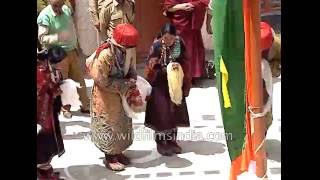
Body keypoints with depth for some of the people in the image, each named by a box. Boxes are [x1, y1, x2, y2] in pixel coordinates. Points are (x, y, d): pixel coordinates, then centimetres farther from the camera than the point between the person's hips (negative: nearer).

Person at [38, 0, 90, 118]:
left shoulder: (67, 10, 1)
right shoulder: (44, 16, -18)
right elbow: (42, 38, -22)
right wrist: (59, 37, -35)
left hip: (71, 52, 6)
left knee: (79, 80, 14)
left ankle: (85, 105, 29)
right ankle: (66, 108, 27)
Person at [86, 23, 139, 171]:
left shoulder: (121, 51, -6)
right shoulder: (105, 55, -30)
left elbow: (126, 67, 12)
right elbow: (102, 81, -27)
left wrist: (132, 76, -9)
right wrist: (125, 84, -22)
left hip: (120, 95, 8)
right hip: (106, 98, -8)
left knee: (122, 124, 18)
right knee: (109, 126, 7)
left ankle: (117, 152, 36)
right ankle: (109, 158, 23)